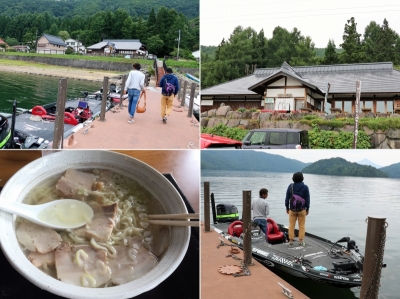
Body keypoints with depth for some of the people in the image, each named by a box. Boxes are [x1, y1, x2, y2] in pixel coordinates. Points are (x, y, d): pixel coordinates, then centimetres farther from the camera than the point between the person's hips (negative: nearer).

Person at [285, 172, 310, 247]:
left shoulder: (290, 186, -2)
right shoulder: (305, 187, -6)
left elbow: (287, 198, 0)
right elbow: (307, 199, -4)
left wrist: (287, 207, 9)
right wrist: (307, 209, 5)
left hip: (292, 209, 1)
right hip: (302, 209, -1)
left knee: (291, 225, 6)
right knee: (302, 225, 6)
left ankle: (291, 241, 7)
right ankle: (301, 241, 7)